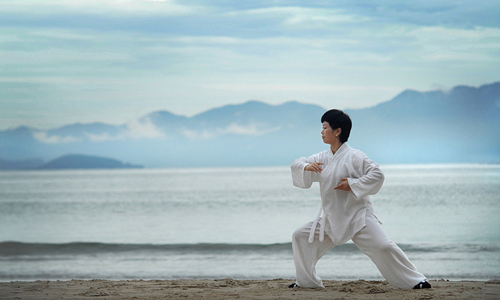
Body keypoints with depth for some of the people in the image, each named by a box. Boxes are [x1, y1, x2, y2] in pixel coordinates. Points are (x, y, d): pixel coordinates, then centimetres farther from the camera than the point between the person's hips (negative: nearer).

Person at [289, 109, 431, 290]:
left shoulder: (354, 157, -14)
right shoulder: (322, 158, 5)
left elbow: (377, 175, -18)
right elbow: (296, 165, 9)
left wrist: (353, 184, -24)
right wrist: (306, 167, -14)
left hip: (357, 216, -7)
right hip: (331, 219, 7)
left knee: (383, 247, -15)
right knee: (301, 237, 5)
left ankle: (415, 280, -3)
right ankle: (306, 281, 19)